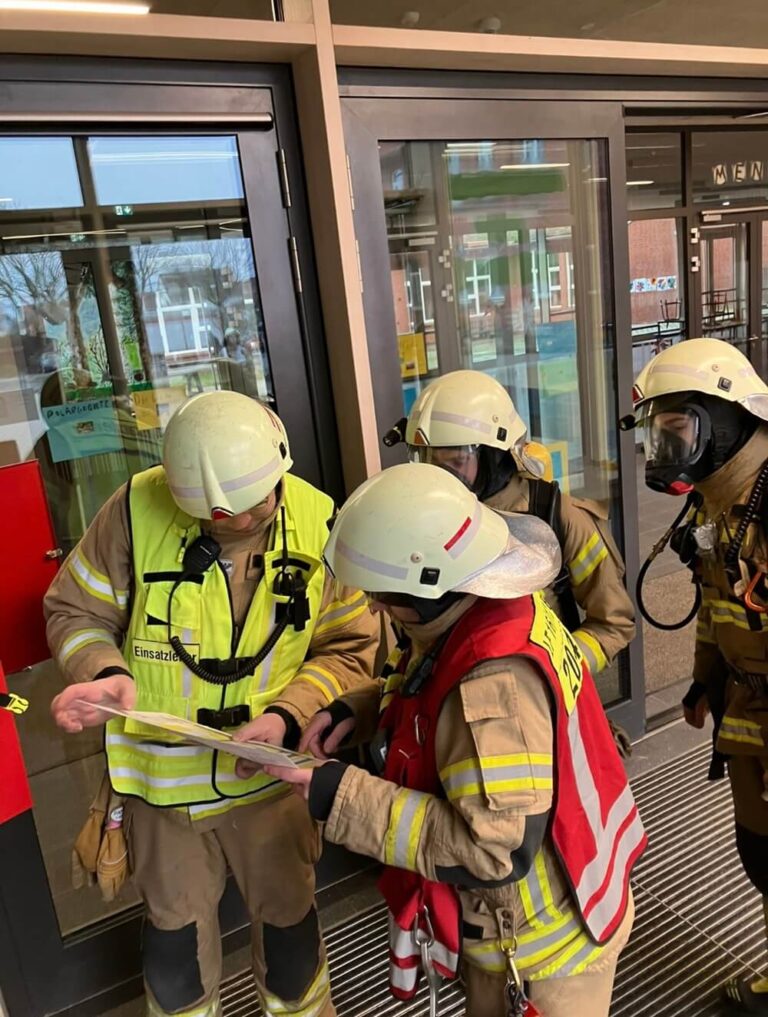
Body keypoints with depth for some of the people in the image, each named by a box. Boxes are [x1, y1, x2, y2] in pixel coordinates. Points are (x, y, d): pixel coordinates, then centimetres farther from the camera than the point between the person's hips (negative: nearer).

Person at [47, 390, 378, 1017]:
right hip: (163, 773, 0)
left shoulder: (319, 524, -16)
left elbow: (349, 648, -6)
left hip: (272, 771, 1)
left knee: (288, 921, 22)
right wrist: (106, 674, -24)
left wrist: (287, 716, -20)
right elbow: (76, 612, -5)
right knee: (175, 929, 23)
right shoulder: (139, 509, -19)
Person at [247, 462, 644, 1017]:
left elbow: (495, 851, -34)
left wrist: (345, 798, -32)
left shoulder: (494, 681, -38)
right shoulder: (489, 611, -9)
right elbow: (437, 700, 9)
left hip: (545, 939, -8)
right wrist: (359, 709, -8)